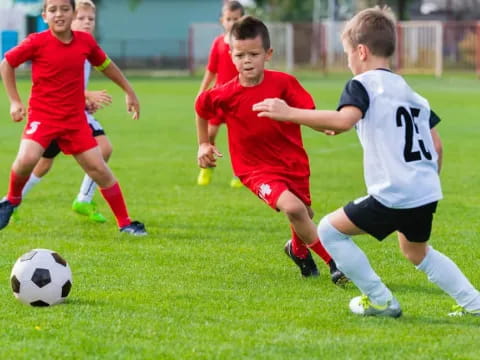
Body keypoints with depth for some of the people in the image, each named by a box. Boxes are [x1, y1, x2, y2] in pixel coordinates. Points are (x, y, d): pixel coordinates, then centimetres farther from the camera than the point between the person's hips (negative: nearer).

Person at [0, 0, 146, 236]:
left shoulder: (85, 41, -2)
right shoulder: (37, 43, -11)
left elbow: (105, 65, 18)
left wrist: (129, 92, 24)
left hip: (75, 119, 3)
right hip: (42, 115, -3)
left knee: (98, 168, 1)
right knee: (27, 159, -26)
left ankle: (125, 223, 14)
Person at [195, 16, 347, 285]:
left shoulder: (284, 83, -15)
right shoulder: (225, 95, -13)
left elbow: (310, 113, -16)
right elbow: (202, 107, 8)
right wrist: (204, 144, 13)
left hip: (294, 163, 3)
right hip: (257, 169, -3)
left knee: (305, 215, 20)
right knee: (293, 208, -27)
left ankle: (298, 249, 57)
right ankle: (335, 263, -14)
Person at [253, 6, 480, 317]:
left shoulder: (363, 84, -6)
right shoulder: (409, 91, 18)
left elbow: (344, 120, -27)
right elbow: (437, 145, 19)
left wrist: (290, 114, -24)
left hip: (393, 196, -8)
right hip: (427, 193, 8)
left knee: (330, 230, 8)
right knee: (416, 252, 33)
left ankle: (382, 301, 9)